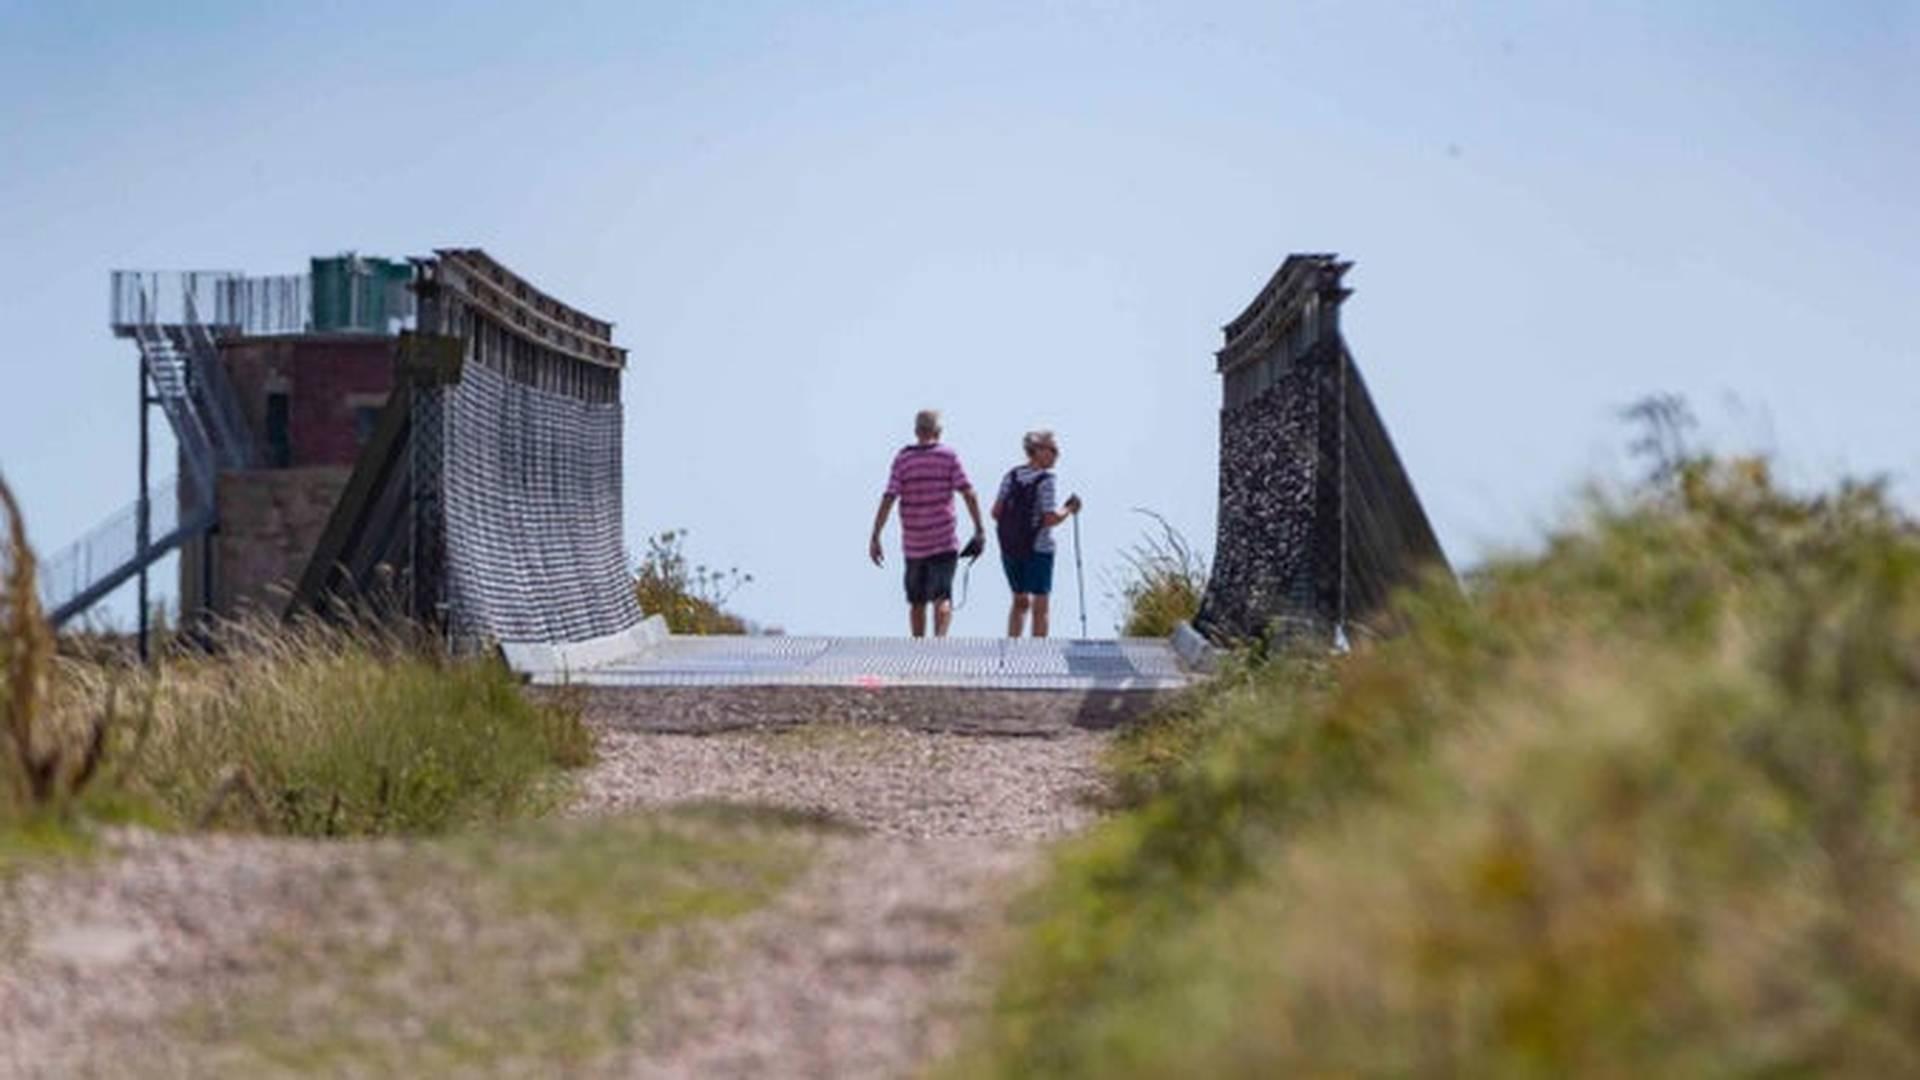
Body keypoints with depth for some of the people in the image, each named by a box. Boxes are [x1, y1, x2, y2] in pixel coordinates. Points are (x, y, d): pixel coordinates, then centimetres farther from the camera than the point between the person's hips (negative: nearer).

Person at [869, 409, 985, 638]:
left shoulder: (902, 458, 1)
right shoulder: (948, 456, -1)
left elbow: (888, 500, -6)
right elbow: (968, 494, -8)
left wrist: (875, 538, -4)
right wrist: (979, 529, -3)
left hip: (913, 544, 2)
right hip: (944, 542, -2)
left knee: (917, 602, 14)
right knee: (942, 598, -7)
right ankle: (940, 639, -30)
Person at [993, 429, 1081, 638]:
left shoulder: (1012, 475, 3)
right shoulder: (1045, 480, -13)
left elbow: (996, 513, 1)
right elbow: (1050, 519, -18)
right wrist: (1068, 509, -2)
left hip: (1009, 548, 5)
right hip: (1039, 550, -5)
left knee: (1020, 601, 18)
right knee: (1040, 607, 5)